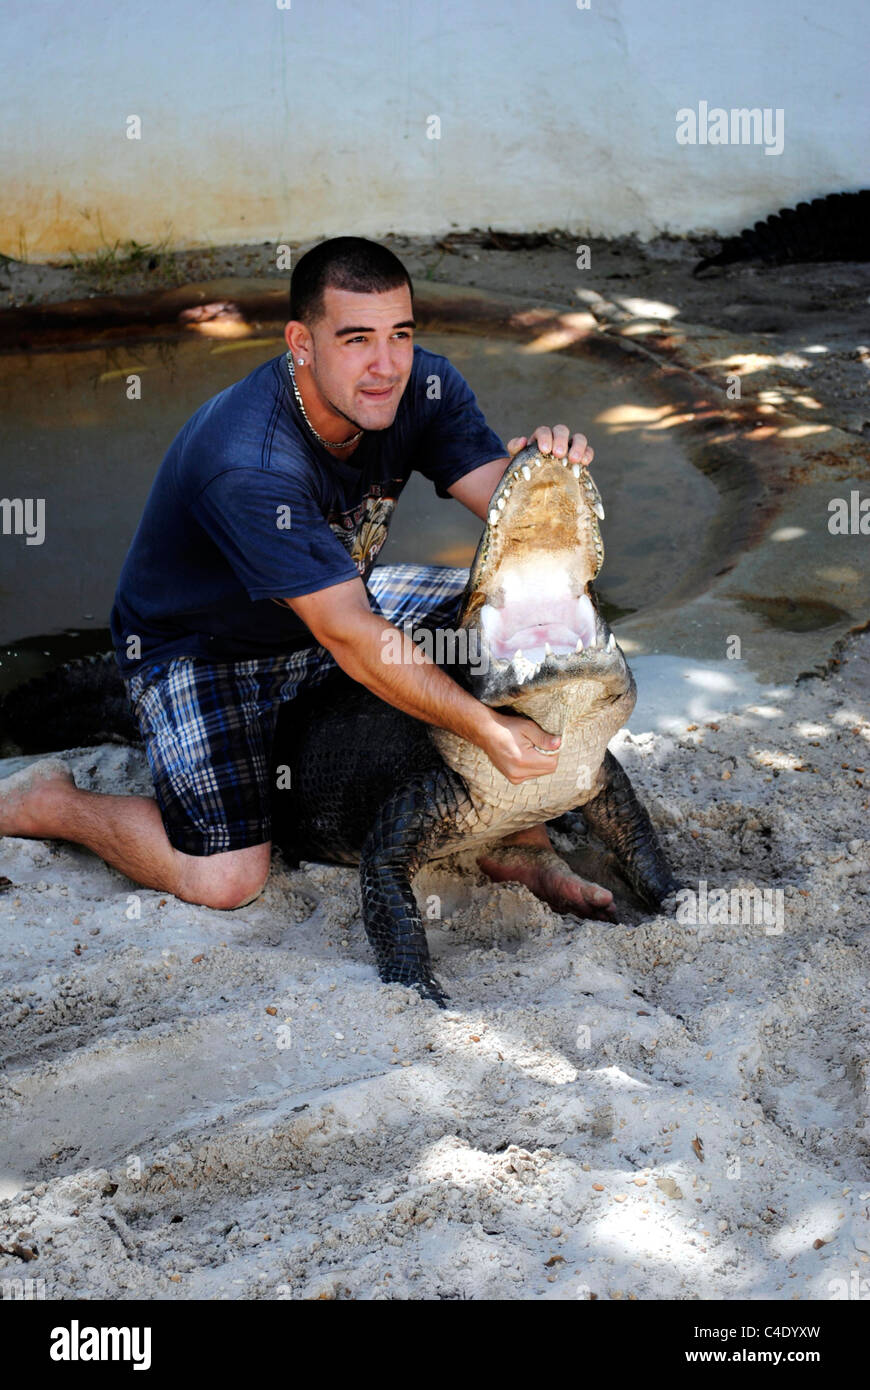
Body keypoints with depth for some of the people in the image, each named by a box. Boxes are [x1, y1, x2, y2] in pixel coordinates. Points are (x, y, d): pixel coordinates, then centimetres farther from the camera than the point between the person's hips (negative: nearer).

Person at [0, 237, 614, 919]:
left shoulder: (422, 385, -16)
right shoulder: (246, 464, -37)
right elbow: (348, 637, -40)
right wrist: (488, 729, -44)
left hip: (338, 600, 7)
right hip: (200, 648, -6)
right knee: (226, 879, -19)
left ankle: (520, 844, 2)